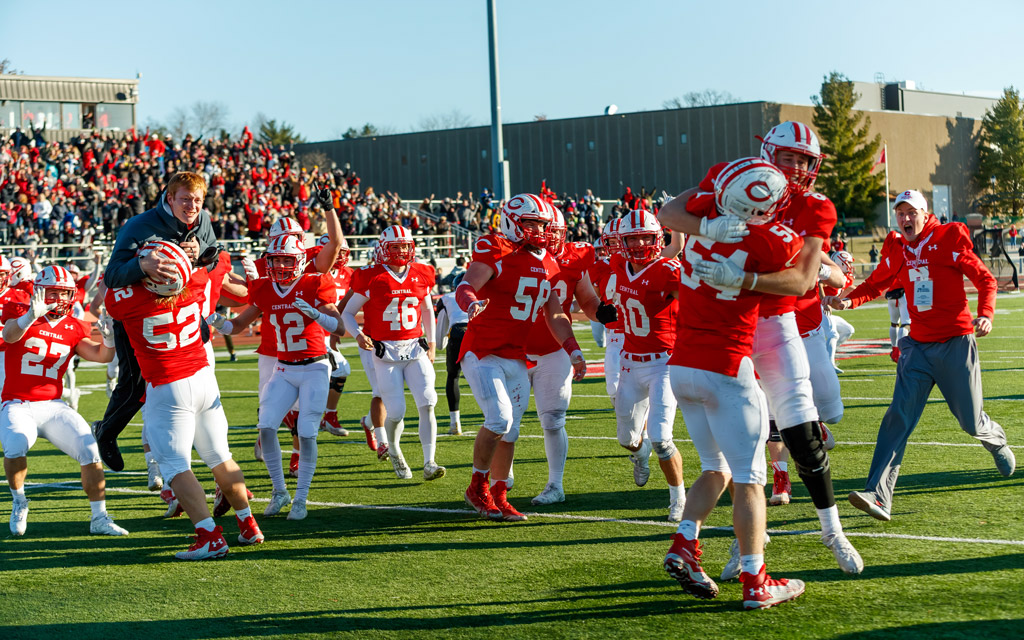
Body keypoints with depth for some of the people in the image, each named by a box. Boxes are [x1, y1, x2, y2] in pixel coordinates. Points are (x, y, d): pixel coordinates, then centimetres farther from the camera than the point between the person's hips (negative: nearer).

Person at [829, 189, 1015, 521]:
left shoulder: (949, 239, -6)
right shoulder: (898, 253, 7)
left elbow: (985, 280, -3)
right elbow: (875, 284, 17)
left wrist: (985, 315, -19)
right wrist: (848, 300, -3)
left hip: (956, 344, -3)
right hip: (919, 345, 3)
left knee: (971, 421, 6)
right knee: (899, 416, -12)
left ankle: (998, 443, 45)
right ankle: (879, 496, -20)